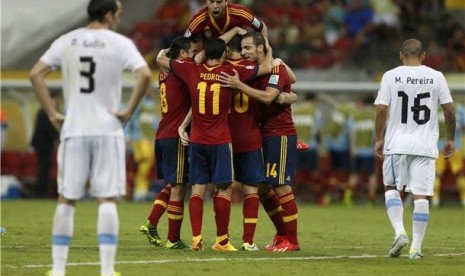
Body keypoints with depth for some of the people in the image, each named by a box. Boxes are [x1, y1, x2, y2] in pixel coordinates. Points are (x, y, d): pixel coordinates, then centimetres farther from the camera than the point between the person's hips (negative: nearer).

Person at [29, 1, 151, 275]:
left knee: (66, 199, 9)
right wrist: (128, 111, -8)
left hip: (73, 130, 3)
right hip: (107, 130, -3)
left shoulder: (66, 42, 6)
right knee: (107, 200, 0)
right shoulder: (120, 43, -4)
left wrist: (53, 114, 4)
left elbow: (35, 74, 2)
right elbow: (145, 75, -17)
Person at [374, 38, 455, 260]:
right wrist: (450, 139, 13)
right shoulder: (436, 77, 2)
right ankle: (416, 247, 1)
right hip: (425, 146, 1)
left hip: (397, 144, -1)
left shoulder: (391, 76, -1)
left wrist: (379, 139, 5)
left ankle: (399, 232, -4)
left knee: (391, 188, 16)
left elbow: (381, 109, -6)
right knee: (421, 196, 3)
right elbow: (449, 109, 2)